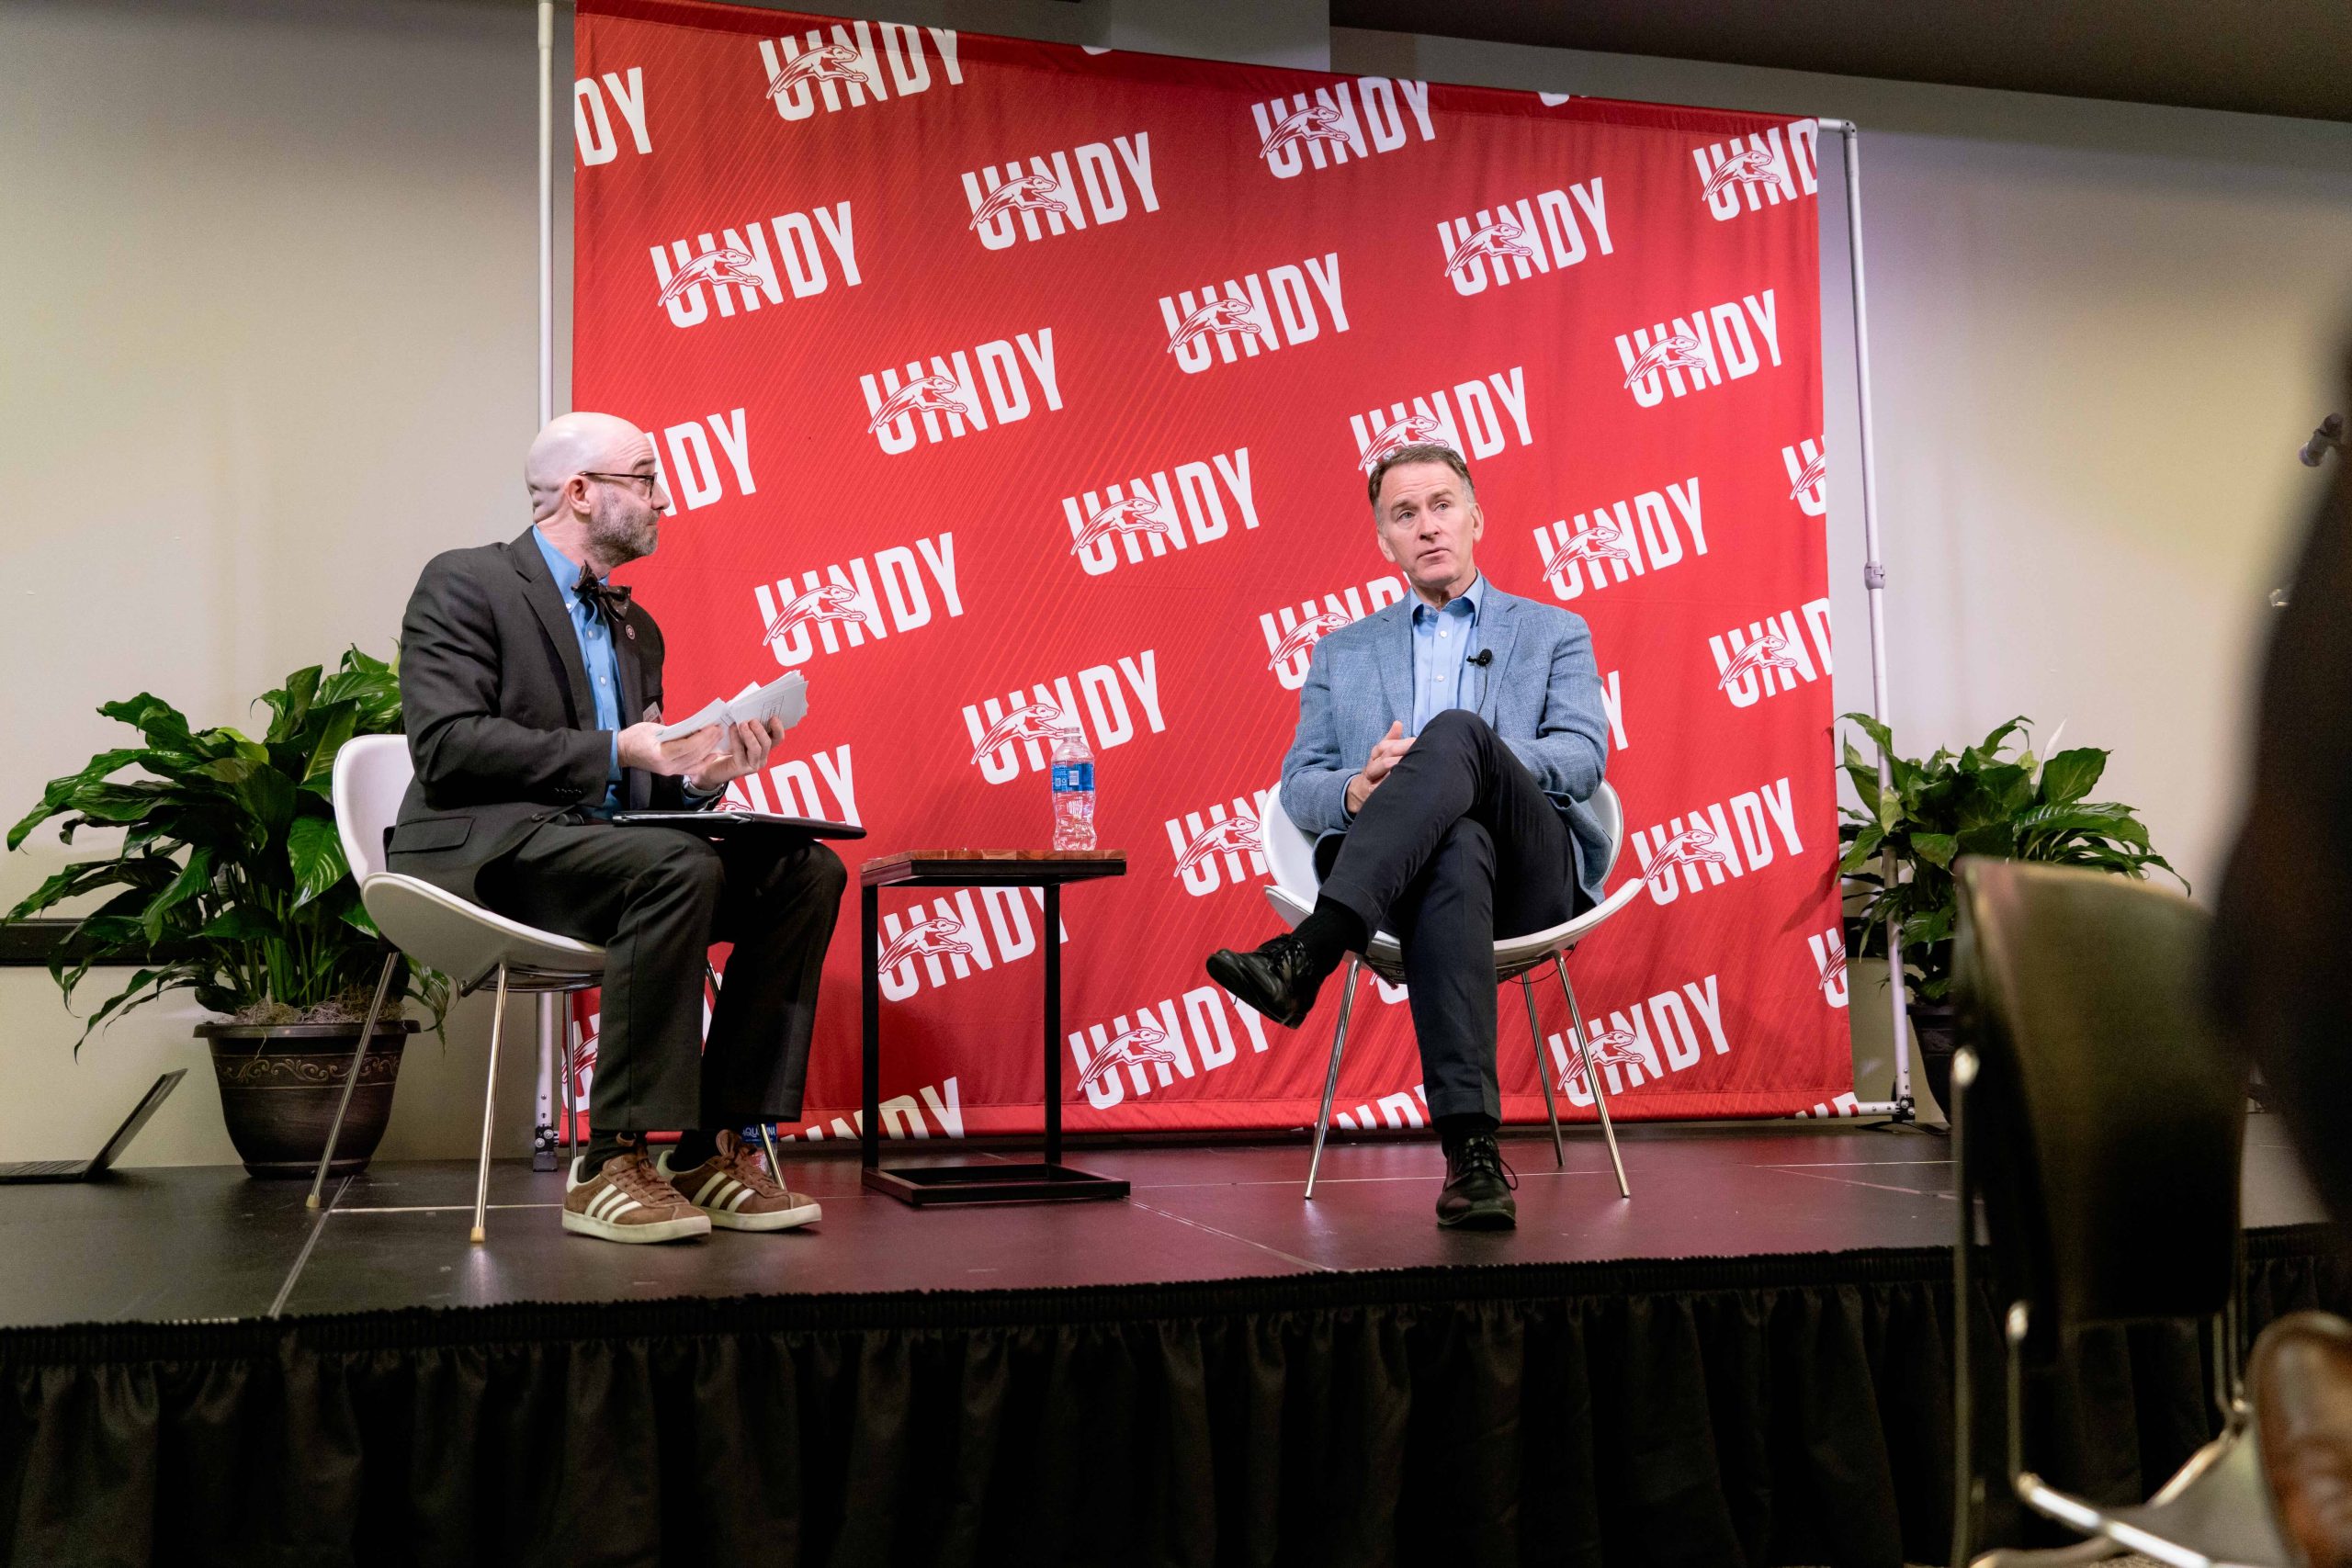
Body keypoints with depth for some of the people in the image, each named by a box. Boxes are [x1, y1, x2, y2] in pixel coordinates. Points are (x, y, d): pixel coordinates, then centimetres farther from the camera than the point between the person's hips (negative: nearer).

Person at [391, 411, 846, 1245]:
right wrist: (614, 750, -19)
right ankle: (611, 1166, -29)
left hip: (601, 846, 8)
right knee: (678, 866, -35)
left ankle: (715, 1147, -15)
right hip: (484, 854, -7)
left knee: (808, 871, -14)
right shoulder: (464, 583, 0)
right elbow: (447, 744, -14)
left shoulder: (636, 629, 22)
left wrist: (700, 775, -2)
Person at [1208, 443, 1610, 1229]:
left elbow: (1583, 756, 5)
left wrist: (1456, 764, -13)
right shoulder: (1341, 653, 30)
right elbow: (1298, 785, 18)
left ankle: (1307, 954, -50)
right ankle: (1471, 1150, -54)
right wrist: (1356, 791, -9)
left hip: (1532, 872, -1)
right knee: (1456, 852, -41)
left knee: (1455, 729, -34)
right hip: (1414, 867, 1)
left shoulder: (1553, 633, 24)